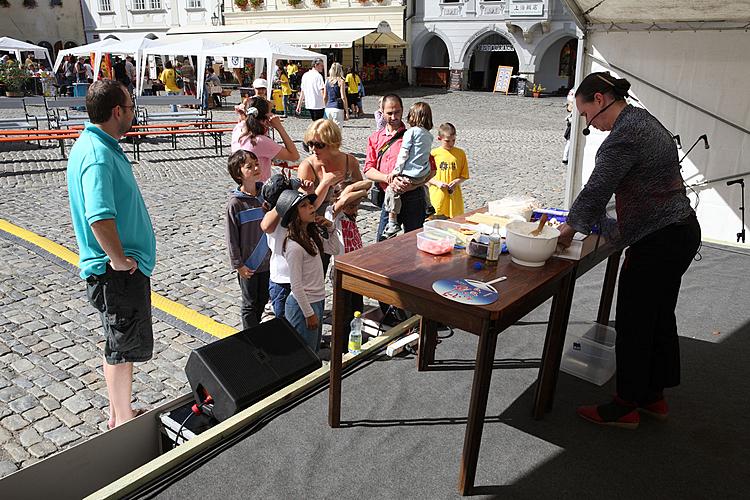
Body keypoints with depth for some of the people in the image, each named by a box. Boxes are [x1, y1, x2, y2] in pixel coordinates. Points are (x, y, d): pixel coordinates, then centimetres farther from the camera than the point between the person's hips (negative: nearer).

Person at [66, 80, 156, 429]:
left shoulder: (94, 145, 10)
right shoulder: (98, 155, -23)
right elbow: (100, 217, -38)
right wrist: (118, 260, -25)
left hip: (119, 268, 10)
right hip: (119, 272, -10)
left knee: (120, 343, 21)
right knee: (125, 347, 5)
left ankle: (118, 414, 38)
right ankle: (124, 421, 24)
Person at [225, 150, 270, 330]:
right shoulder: (235, 203, -17)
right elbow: (231, 237, -12)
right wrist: (238, 264, -11)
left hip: (267, 260, 5)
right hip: (248, 264, -5)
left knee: (263, 300, 21)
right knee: (250, 304, 11)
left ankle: (256, 329, 41)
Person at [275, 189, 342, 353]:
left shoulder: (312, 236, 2)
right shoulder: (294, 246, -24)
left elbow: (335, 250, 16)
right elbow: (296, 286, -21)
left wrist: (330, 229, 0)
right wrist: (309, 314, -17)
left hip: (317, 301, 9)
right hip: (302, 305, -9)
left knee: (314, 351, 23)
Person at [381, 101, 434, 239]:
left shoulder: (411, 132, -9)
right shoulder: (429, 135, 14)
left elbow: (403, 155, -12)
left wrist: (396, 171, -8)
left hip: (411, 175, -8)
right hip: (424, 174, 8)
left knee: (392, 189, -5)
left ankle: (393, 223, -9)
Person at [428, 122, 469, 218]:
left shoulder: (460, 153, 5)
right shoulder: (433, 154, 0)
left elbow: (464, 176, 9)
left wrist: (456, 182, -11)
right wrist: (437, 183, -13)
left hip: (454, 196, 2)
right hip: (437, 197, -2)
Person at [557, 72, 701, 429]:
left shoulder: (625, 134, -20)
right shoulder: (643, 120, 13)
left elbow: (596, 190, -16)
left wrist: (571, 226, -1)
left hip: (657, 243, -10)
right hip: (681, 231, 10)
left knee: (633, 324, 2)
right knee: (659, 318, 18)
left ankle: (626, 406, 17)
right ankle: (654, 396, 33)